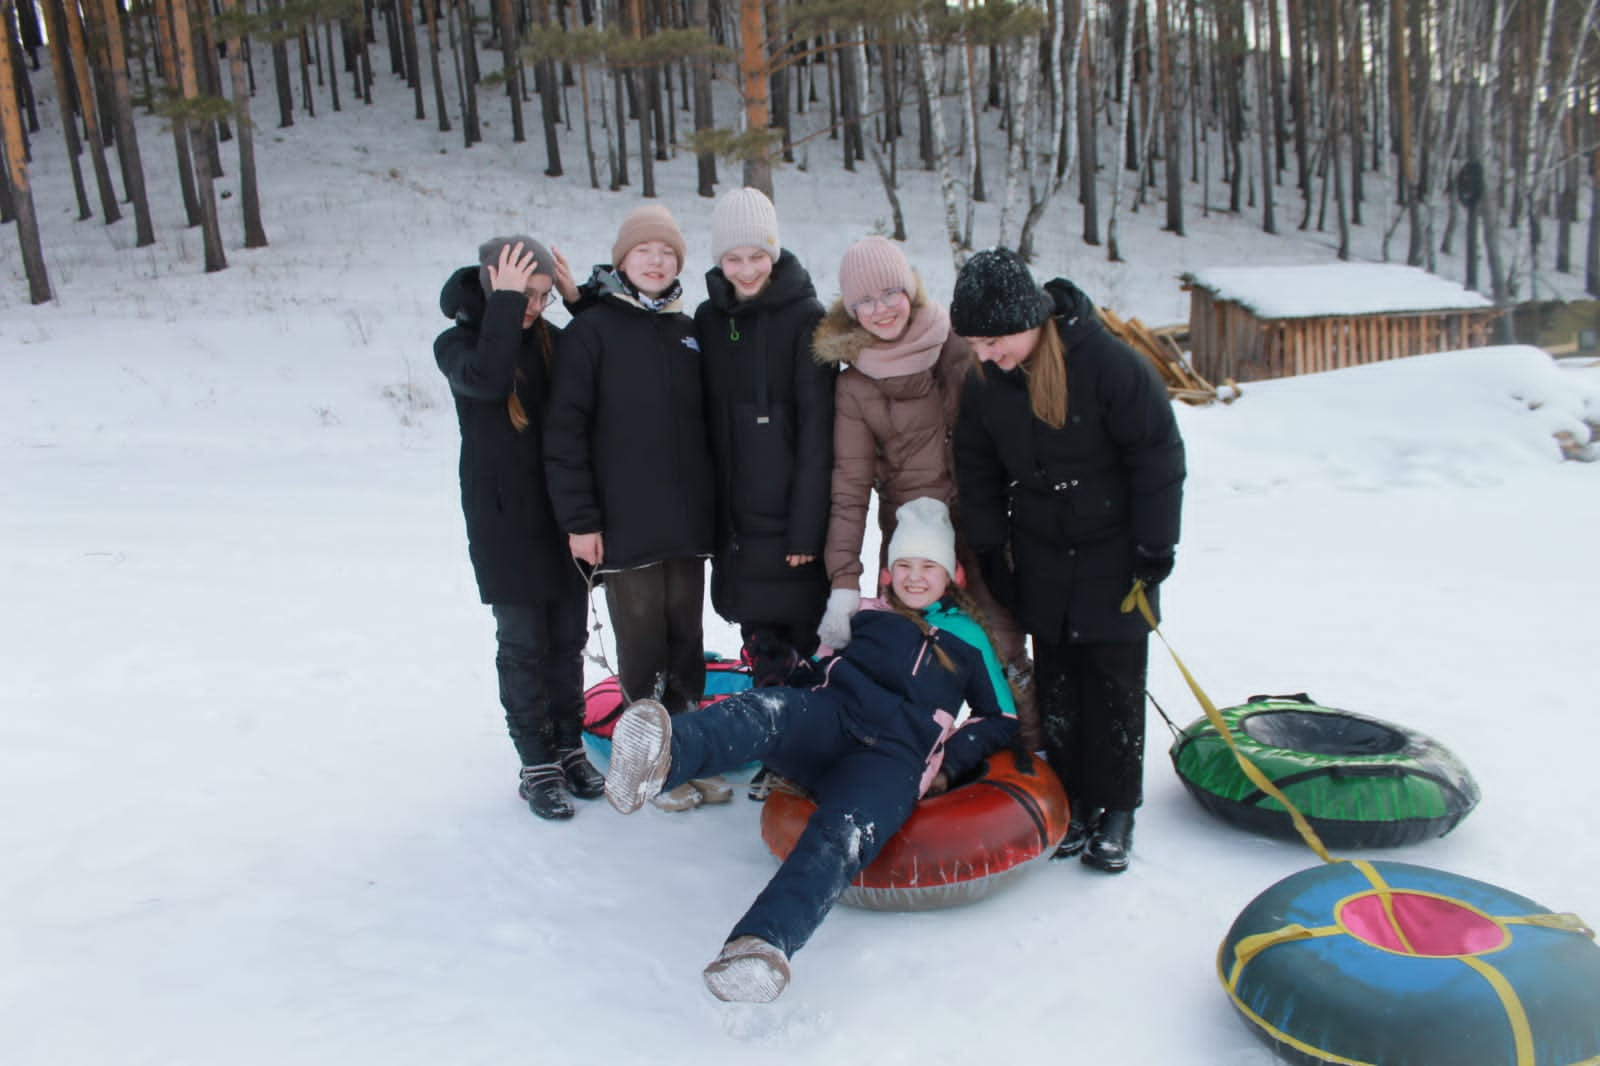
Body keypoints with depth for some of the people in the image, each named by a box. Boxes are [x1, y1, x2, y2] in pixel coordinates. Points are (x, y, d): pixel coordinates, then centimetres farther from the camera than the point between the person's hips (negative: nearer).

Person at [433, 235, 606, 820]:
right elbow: (485, 378, -28)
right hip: (504, 522, -4)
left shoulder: (552, 337, 7)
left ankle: (569, 747, 27)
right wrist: (505, 303, -22)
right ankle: (537, 763, 16)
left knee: (568, 639, 12)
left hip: (564, 513, 4)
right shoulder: (459, 342, -6)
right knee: (523, 644, 4)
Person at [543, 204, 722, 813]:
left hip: (688, 521, 5)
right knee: (642, 643, 3)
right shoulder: (592, 330, -3)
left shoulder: (688, 332, 12)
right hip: (625, 524, -4)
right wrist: (578, 518, -12)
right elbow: (565, 430, -7)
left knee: (686, 639, 12)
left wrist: (714, 503, 13)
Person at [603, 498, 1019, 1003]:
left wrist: (949, 763, 10)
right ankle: (658, 758, -68)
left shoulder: (968, 638, 26)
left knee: (842, 834, -37)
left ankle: (761, 943, -63)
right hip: (827, 723, 2)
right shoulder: (862, 616, 28)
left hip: (895, 758, -1)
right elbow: (814, 666, 29)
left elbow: (1001, 718, 26)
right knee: (770, 710, -37)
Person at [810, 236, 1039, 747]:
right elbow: (850, 486, -3)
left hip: (981, 526, 0)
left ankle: (1031, 749, 17)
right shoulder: (853, 386, -2)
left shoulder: (961, 346, -4)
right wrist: (844, 582, -8)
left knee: (1004, 645, -1)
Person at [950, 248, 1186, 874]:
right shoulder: (984, 383, -5)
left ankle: (1114, 808, 16)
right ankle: (1070, 798, 23)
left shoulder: (1111, 365, -20)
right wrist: (990, 550, 6)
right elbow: (977, 469, 8)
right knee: (1055, 681, 9)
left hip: (1113, 553, -4)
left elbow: (1158, 459, -14)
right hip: (1040, 557, 4)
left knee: (1114, 679, 2)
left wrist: (1154, 552, -12)